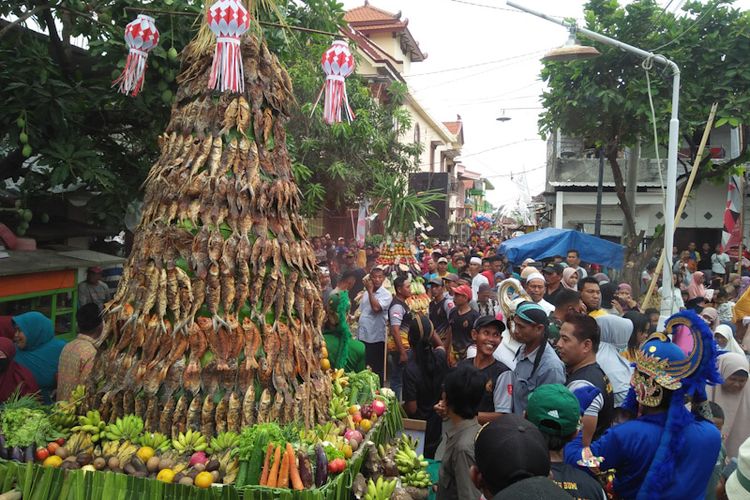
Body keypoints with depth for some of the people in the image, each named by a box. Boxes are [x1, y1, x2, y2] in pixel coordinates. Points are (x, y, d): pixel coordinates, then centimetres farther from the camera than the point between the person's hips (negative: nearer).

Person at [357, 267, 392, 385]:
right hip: (362, 336, 6)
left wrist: (370, 291, -16)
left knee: (376, 370, 2)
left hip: (376, 337, -6)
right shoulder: (366, 293, 13)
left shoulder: (386, 294, -7)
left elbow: (376, 308, -23)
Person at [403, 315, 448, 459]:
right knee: (430, 459, 23)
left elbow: (411, 408, -23)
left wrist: (400, 406, -2)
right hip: (438, 424, 5)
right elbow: (441, 346, 15)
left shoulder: (410, 369, -30)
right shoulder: (441, 356, -14)